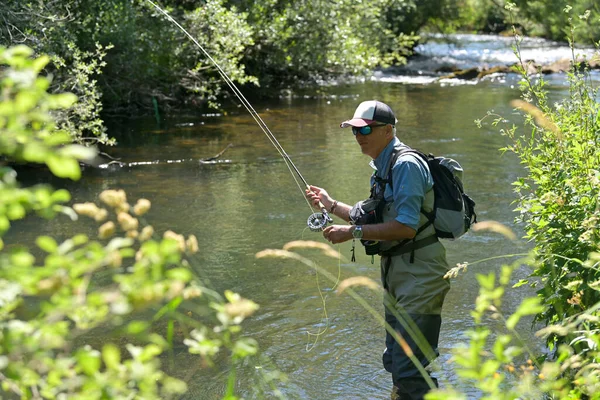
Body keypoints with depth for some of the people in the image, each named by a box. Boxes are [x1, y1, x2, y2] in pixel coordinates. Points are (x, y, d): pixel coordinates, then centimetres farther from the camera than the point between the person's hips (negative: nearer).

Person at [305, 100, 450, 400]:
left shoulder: (406, 165, -17)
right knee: (395, 362, 19)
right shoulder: (382, 168, 15)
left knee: (410, 369, -12)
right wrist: (331, 204, 21)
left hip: (419, 274, -11)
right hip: (396, 274, 11)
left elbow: (405, 226, -25)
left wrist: (353, 232, -21)